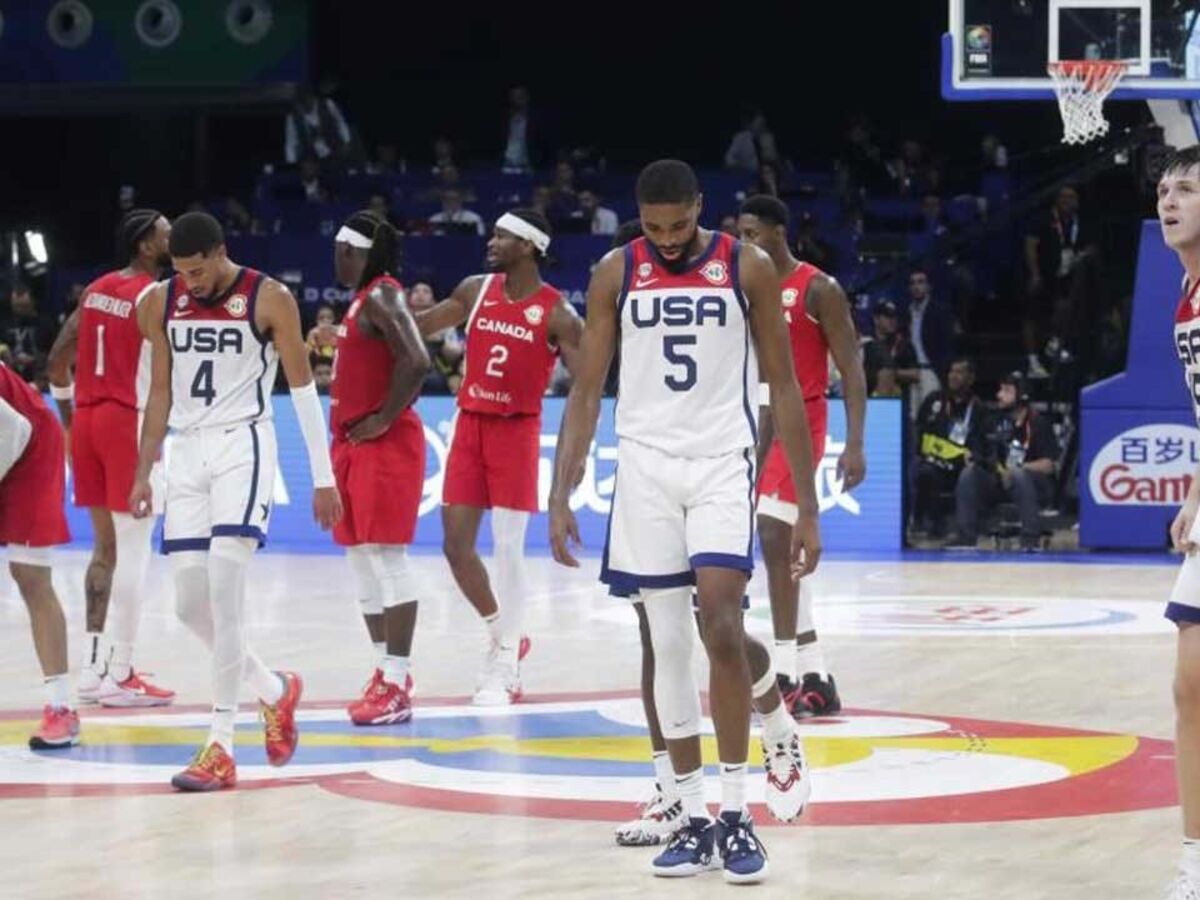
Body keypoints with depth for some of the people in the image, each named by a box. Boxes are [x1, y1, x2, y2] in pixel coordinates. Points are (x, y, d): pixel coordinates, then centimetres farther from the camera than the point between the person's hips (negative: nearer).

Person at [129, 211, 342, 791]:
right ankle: (275, 689, 26)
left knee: (224, 587, -18)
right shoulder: (160, 303, 6)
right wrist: (143, 474, 13)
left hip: (242, 444, -6)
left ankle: (221, 746, -16)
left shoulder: (270, 299, -7)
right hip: (187, 449, 6)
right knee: (190, 603, 2)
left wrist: (324, 478, -2)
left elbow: (303, 388, -2)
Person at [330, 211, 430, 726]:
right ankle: (386, 674, 18)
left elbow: (416, 362, -27)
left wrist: (385, 418, -21)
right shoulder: (363, 298, 16)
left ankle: (397, 687, -9)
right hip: (354, 445, 10)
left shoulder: (382, 297, -15)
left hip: (385, 446, -10)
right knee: (364, 563, 12)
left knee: (386, 560, -10)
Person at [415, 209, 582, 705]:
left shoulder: (556, 313, -10)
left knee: (508, 547, -6)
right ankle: (504, 635, 22)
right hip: (469, 424, 5)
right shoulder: (476, 291, 4)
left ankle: (505, 665, 2)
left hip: (516, 430, -5)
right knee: (456, 544, 3)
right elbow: (420, 326, 13)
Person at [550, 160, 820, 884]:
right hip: (646, 466, 2)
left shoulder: (747, 267, -2)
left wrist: (807, 506, -1)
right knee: (667, 643, 3)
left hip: (722, 463, -2)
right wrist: (561, 493, -5)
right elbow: (588, 390, 5)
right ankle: (694, 816, 10)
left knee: (720, 626, -17)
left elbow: (784, 388, 2)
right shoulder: (616, 273, 3)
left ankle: (738, 814, -10)